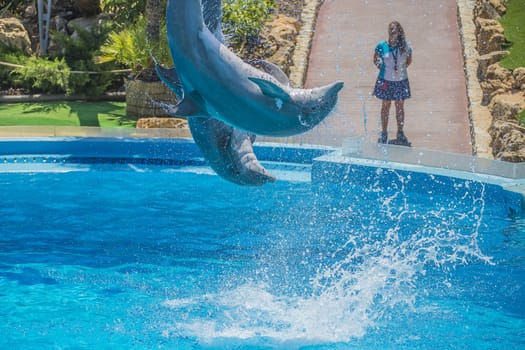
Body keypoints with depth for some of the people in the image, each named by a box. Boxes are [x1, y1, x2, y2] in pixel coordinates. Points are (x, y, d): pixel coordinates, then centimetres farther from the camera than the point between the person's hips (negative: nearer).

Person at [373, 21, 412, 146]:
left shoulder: (405, 46, -6)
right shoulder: (382, 46, -9)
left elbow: (409, 60, 9)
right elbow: (376, 60, 4)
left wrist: (401, 68, 0)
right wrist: (383, 68, -4)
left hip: (401, 80, 1)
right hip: (386, 80, -1)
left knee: (400, 106, 10)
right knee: (386, 105, 9)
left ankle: (400, 133, 22)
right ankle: (384, 133, 19)